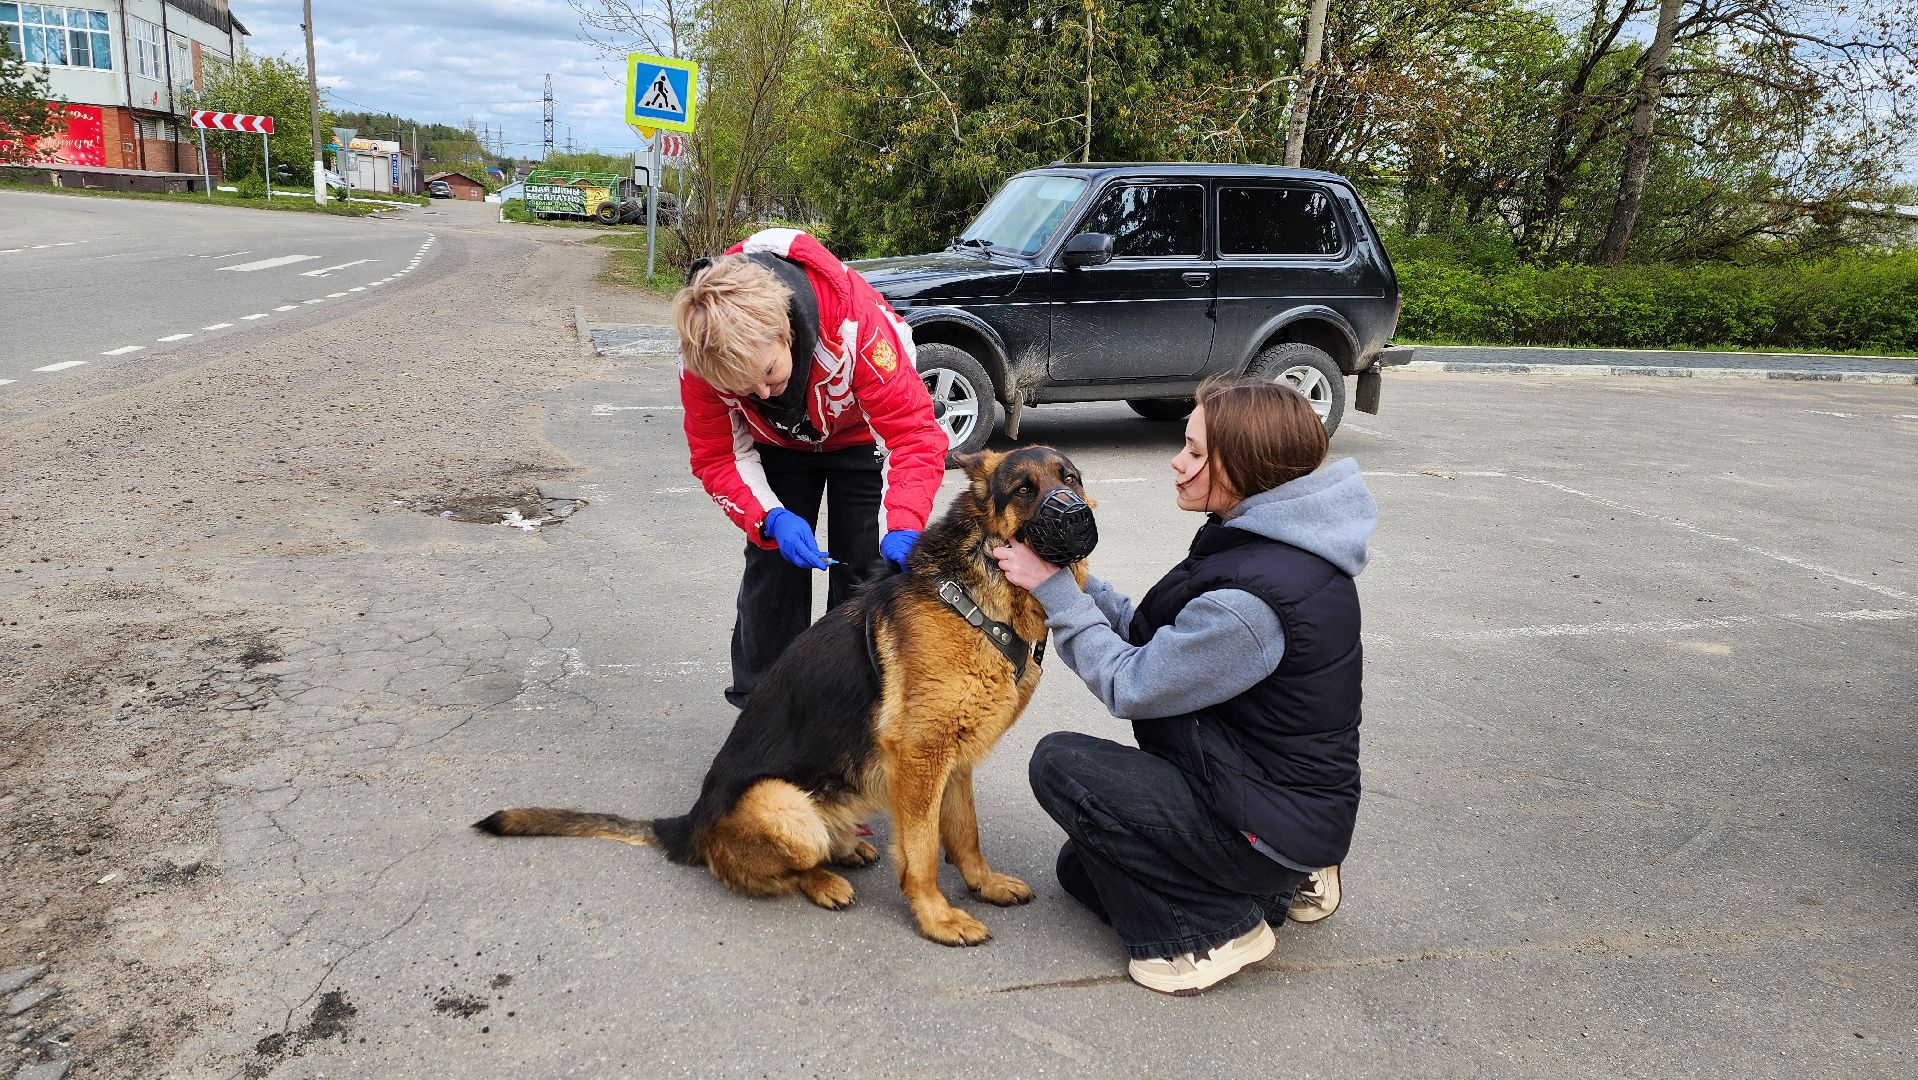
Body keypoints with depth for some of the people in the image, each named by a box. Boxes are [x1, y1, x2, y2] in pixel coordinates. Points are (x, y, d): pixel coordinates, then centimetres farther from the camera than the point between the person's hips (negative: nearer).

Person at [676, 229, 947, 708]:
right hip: (778, 445, 2)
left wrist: (904, 527, -55)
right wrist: (772, 519, -40)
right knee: (772, 562, -1)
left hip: (862, 433, -2)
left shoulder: (856, 322, -43)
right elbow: (717, 457, -22)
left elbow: (914, 431, -40)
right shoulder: (702, 357, -33)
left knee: (864, 567, -3)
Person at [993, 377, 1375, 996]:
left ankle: (1213, 929, -3)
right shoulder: (1267, 545, 0)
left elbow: (1129, 684, -22)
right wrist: (1071, 580, -4)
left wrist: (1054, 588, -15)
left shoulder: (1256, 594, -31)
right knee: (1080, 869, 19)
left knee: (1060, 763, -12)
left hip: (1272, 825, -10)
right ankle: (1281, 884, 17)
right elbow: (1156, 639, 5)